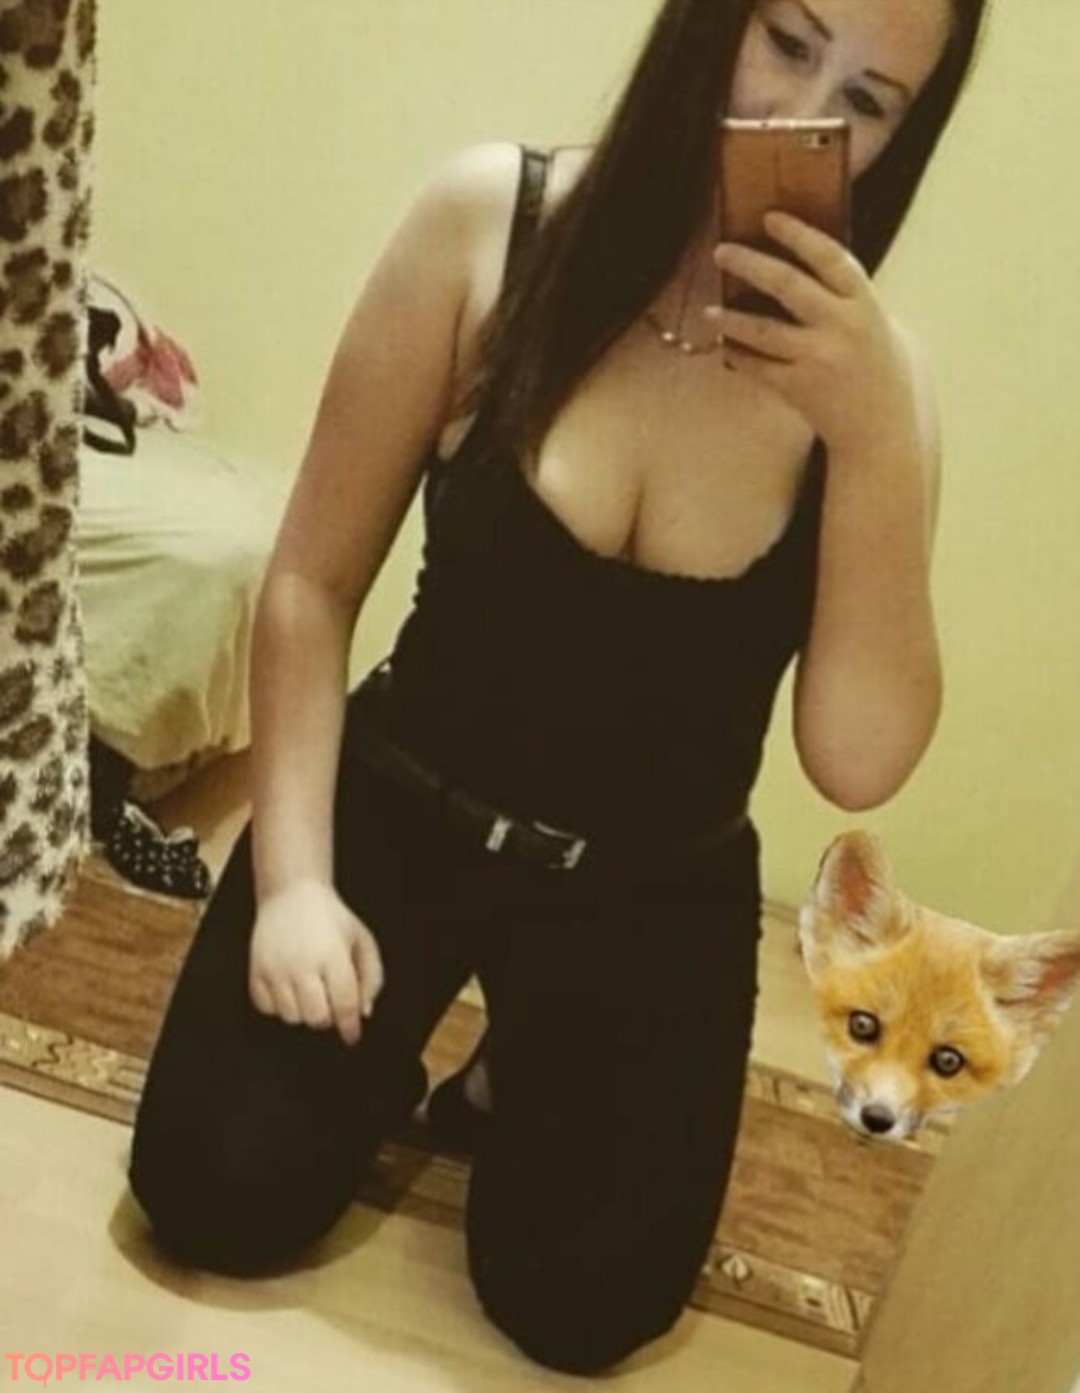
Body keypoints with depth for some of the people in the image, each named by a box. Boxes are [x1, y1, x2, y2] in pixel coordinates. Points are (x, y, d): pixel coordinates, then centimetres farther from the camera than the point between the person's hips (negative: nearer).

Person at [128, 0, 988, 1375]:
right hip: (402, 808, 0)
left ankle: (527, 1069, 22)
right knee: (220, 1197, -11)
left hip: (656, 892, 1)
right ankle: (391, 1042, 21)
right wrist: (292, 877, -12)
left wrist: (878, 435, -27)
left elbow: (858, 762, -17)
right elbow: (312, 581, -7)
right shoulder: (494, 219, -12)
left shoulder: (869, 365, -9)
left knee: (578, 1306, -9)